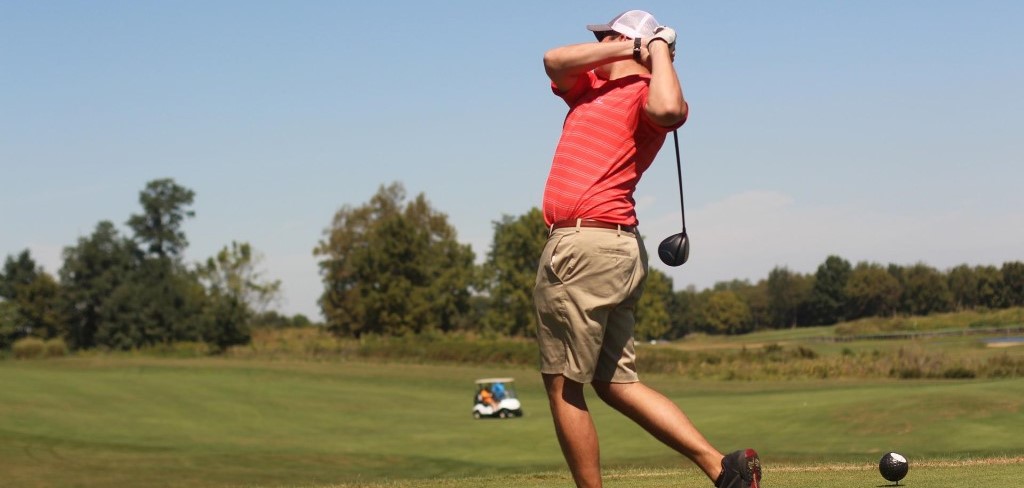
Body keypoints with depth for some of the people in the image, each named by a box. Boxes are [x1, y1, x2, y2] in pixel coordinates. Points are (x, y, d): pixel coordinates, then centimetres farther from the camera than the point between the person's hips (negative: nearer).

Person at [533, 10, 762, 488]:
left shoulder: (645, 93, -7)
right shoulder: (589, 86, 21)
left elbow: (670, 110, -28)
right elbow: (553, 59, 7)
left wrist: (658, 49, -12)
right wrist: (626, 51, 5)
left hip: (583, 247, -9)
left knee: (563, 385, -3)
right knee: (616, 382, 10)